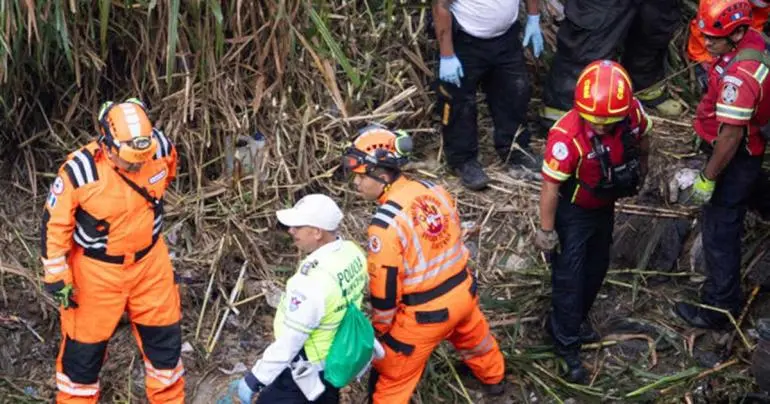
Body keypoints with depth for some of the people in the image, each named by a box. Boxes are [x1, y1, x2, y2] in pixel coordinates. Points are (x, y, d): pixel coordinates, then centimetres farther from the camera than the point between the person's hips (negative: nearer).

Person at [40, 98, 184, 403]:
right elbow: (55, 223, -16)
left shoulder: (160, 147, -17)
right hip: (96, 269, -4)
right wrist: (57, 276, -11)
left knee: (164, 335, 16)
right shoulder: (80, 170, -29)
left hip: (149, 261, 4)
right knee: (85, 342, 11)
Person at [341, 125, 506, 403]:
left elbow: (384, 287, -19)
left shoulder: (385, 223, -27)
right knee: (473, 336, 38)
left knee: (392, 376, 11)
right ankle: (493, 378, 65)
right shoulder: (434, 190, -6)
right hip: (463, 292, 8)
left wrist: (379, 328, -1)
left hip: (423, 314, -8)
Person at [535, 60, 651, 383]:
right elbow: (551, 185, -30)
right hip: (573, 211, -6)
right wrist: (546, 230, -21)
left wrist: (641, 167, 18)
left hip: (605, 205, 6)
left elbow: (641, 138, 0)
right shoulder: (566, 136, -40)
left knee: (597, 267, 23)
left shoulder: (633, 112, -24)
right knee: (569, 276, 1)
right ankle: (566, 343, 18)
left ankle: (577, 318, 47)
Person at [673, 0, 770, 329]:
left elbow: (731, 135, -32)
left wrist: (708, 178, -21)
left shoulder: (739, 77, -37)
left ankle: (719, 308, 11)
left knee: (719, 231, 1)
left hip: (737, 156, -10)